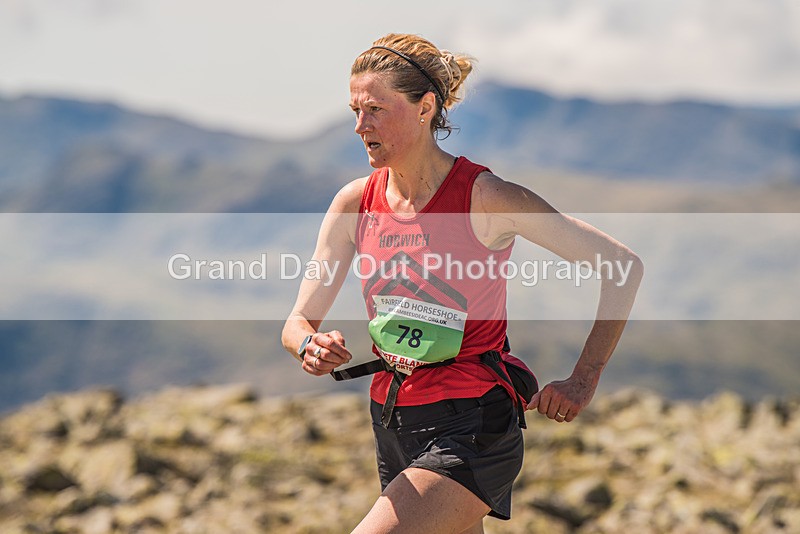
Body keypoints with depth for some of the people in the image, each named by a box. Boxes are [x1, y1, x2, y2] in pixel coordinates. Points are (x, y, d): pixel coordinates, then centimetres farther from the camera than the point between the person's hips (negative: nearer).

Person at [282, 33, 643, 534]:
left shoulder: (485, 198, -13)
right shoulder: (355, 202, 2)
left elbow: (624, 265, -8)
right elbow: (299, 321, 4)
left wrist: (583, 381, -10)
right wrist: (311, 345, -20)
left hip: (473, 428, -6)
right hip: (393, 426, 6)